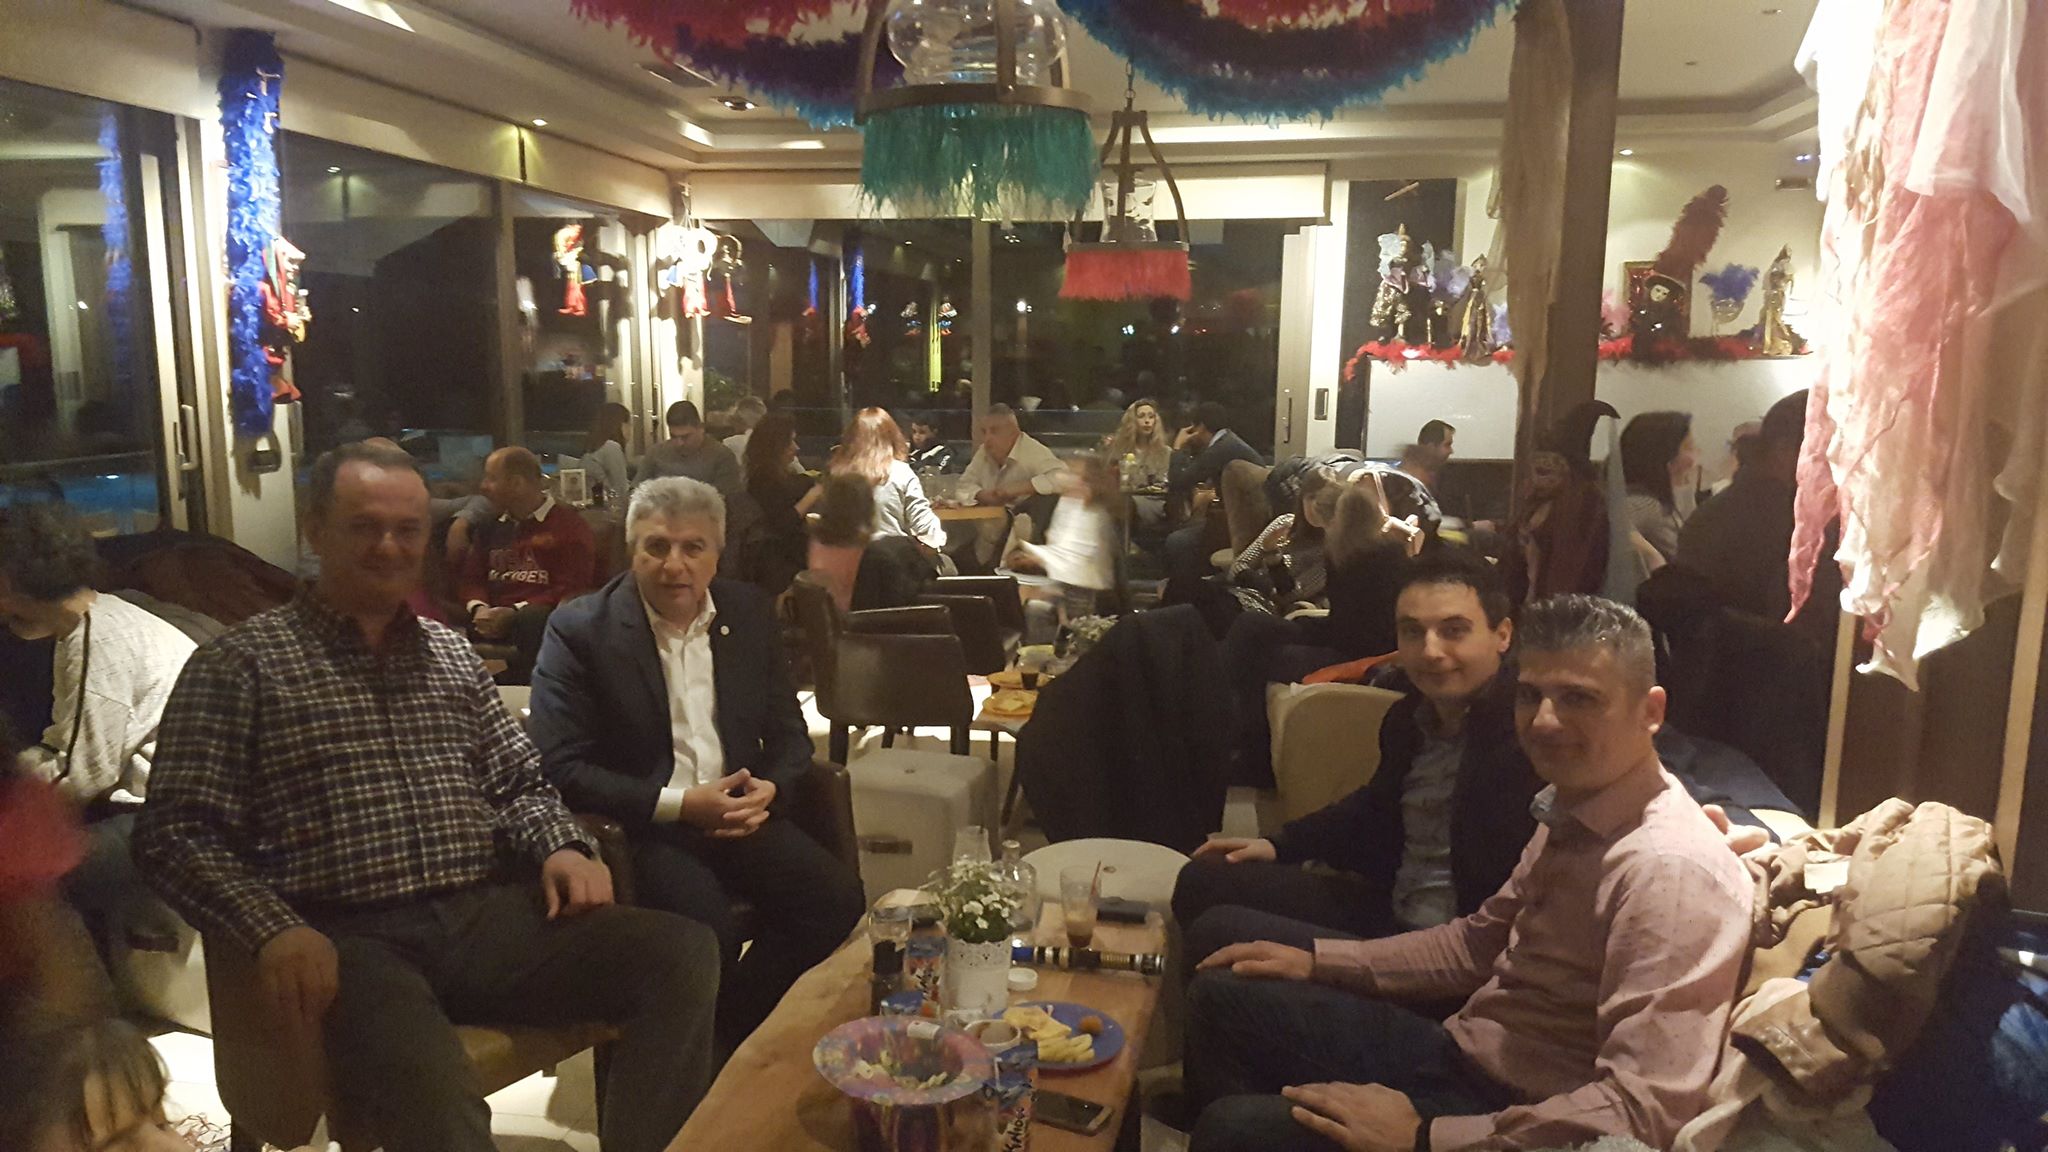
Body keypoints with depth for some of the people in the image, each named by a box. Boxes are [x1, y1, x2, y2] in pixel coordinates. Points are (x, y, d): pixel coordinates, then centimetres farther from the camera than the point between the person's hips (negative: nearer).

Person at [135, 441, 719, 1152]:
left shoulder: (452, 655, 19)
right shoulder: (240, 664, 3)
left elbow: (520, 784, 22)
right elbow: (176, 833, -3)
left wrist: (560, 848, -1)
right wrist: (274, 930, -20)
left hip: (485, 917, 5)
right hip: (350, 941, -5)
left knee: (683, 952, -17)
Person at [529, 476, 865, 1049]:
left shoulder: (752, 615, 8)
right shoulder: (579, 630, -5)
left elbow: (789, 732, 14)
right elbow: (561, 767, -10)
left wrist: (769, 789, -9)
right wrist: (679, 804, -18)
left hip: (740, 813, 5)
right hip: (640, 826, -4)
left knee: (837, 897, -19)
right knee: (707, 930, -32)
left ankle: (733, 1031, 3)